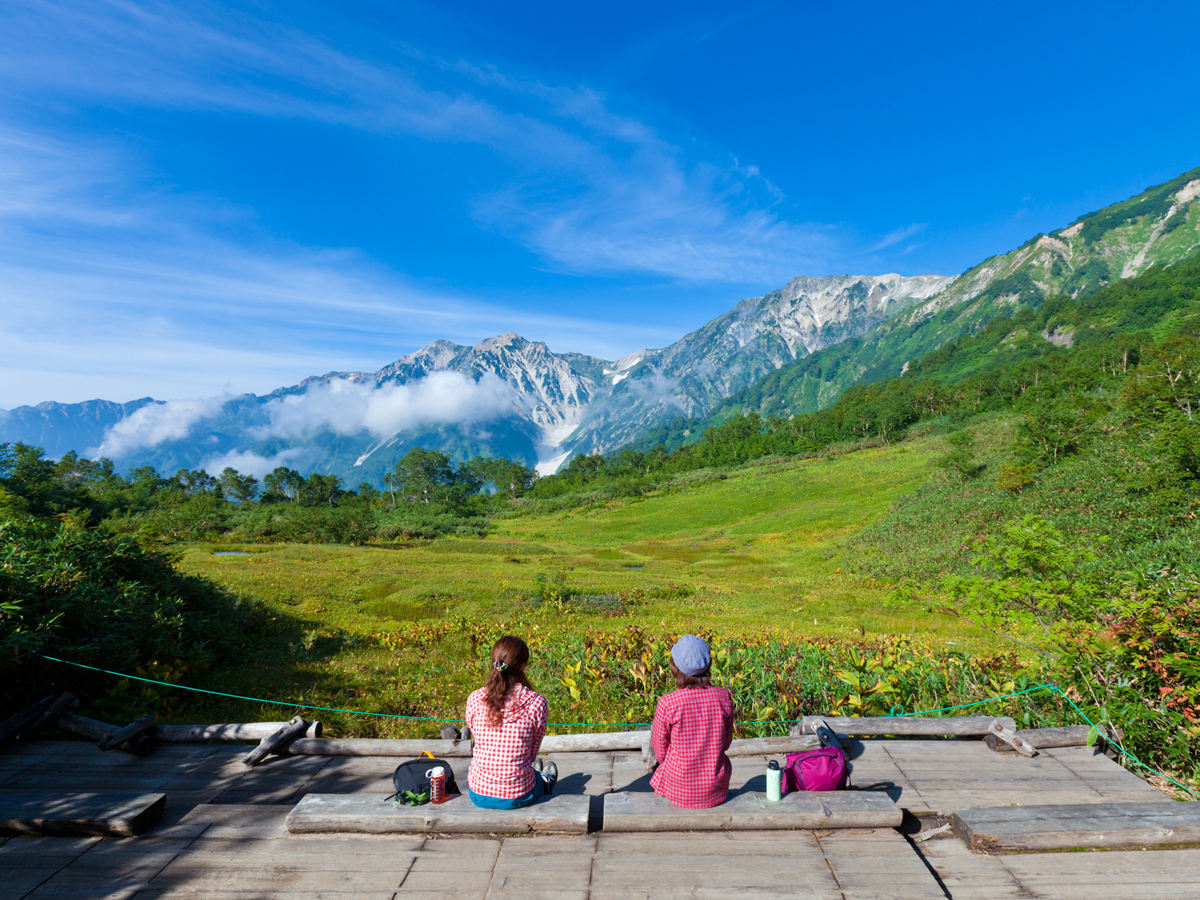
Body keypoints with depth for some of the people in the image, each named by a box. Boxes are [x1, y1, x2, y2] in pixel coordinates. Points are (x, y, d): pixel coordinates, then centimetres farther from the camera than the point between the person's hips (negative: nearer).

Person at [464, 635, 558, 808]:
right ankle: (545, 784, 67)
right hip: (518, 797, -3)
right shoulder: (536, 702, -16)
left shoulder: (474, 699, -12)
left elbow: (478, 740, 4)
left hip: (479, 795, 3)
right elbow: (532, 753, -3)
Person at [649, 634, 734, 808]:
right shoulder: (724, 697, -14)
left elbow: (660, 752, -6)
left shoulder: (667, 703, -21)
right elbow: (726, 743, 2)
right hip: (716, 789, 2)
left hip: (680, 791, -2)